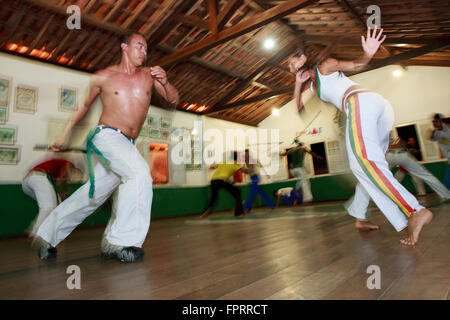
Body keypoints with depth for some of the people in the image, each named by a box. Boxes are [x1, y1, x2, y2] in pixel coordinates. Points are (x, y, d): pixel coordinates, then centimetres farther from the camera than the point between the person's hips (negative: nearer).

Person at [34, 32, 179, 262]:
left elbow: (174, 100, 11)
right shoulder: (104, 77, 4)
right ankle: (120, 241, -18)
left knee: (94, 194, 12)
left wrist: (165, 82, -8)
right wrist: (64, 134, 15)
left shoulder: (149, 74, 12)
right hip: (106, 136, -5)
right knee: (140, 172, -28)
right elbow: (83, 105, 14)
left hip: (127, 145, 5)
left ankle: (47, 234, 32)